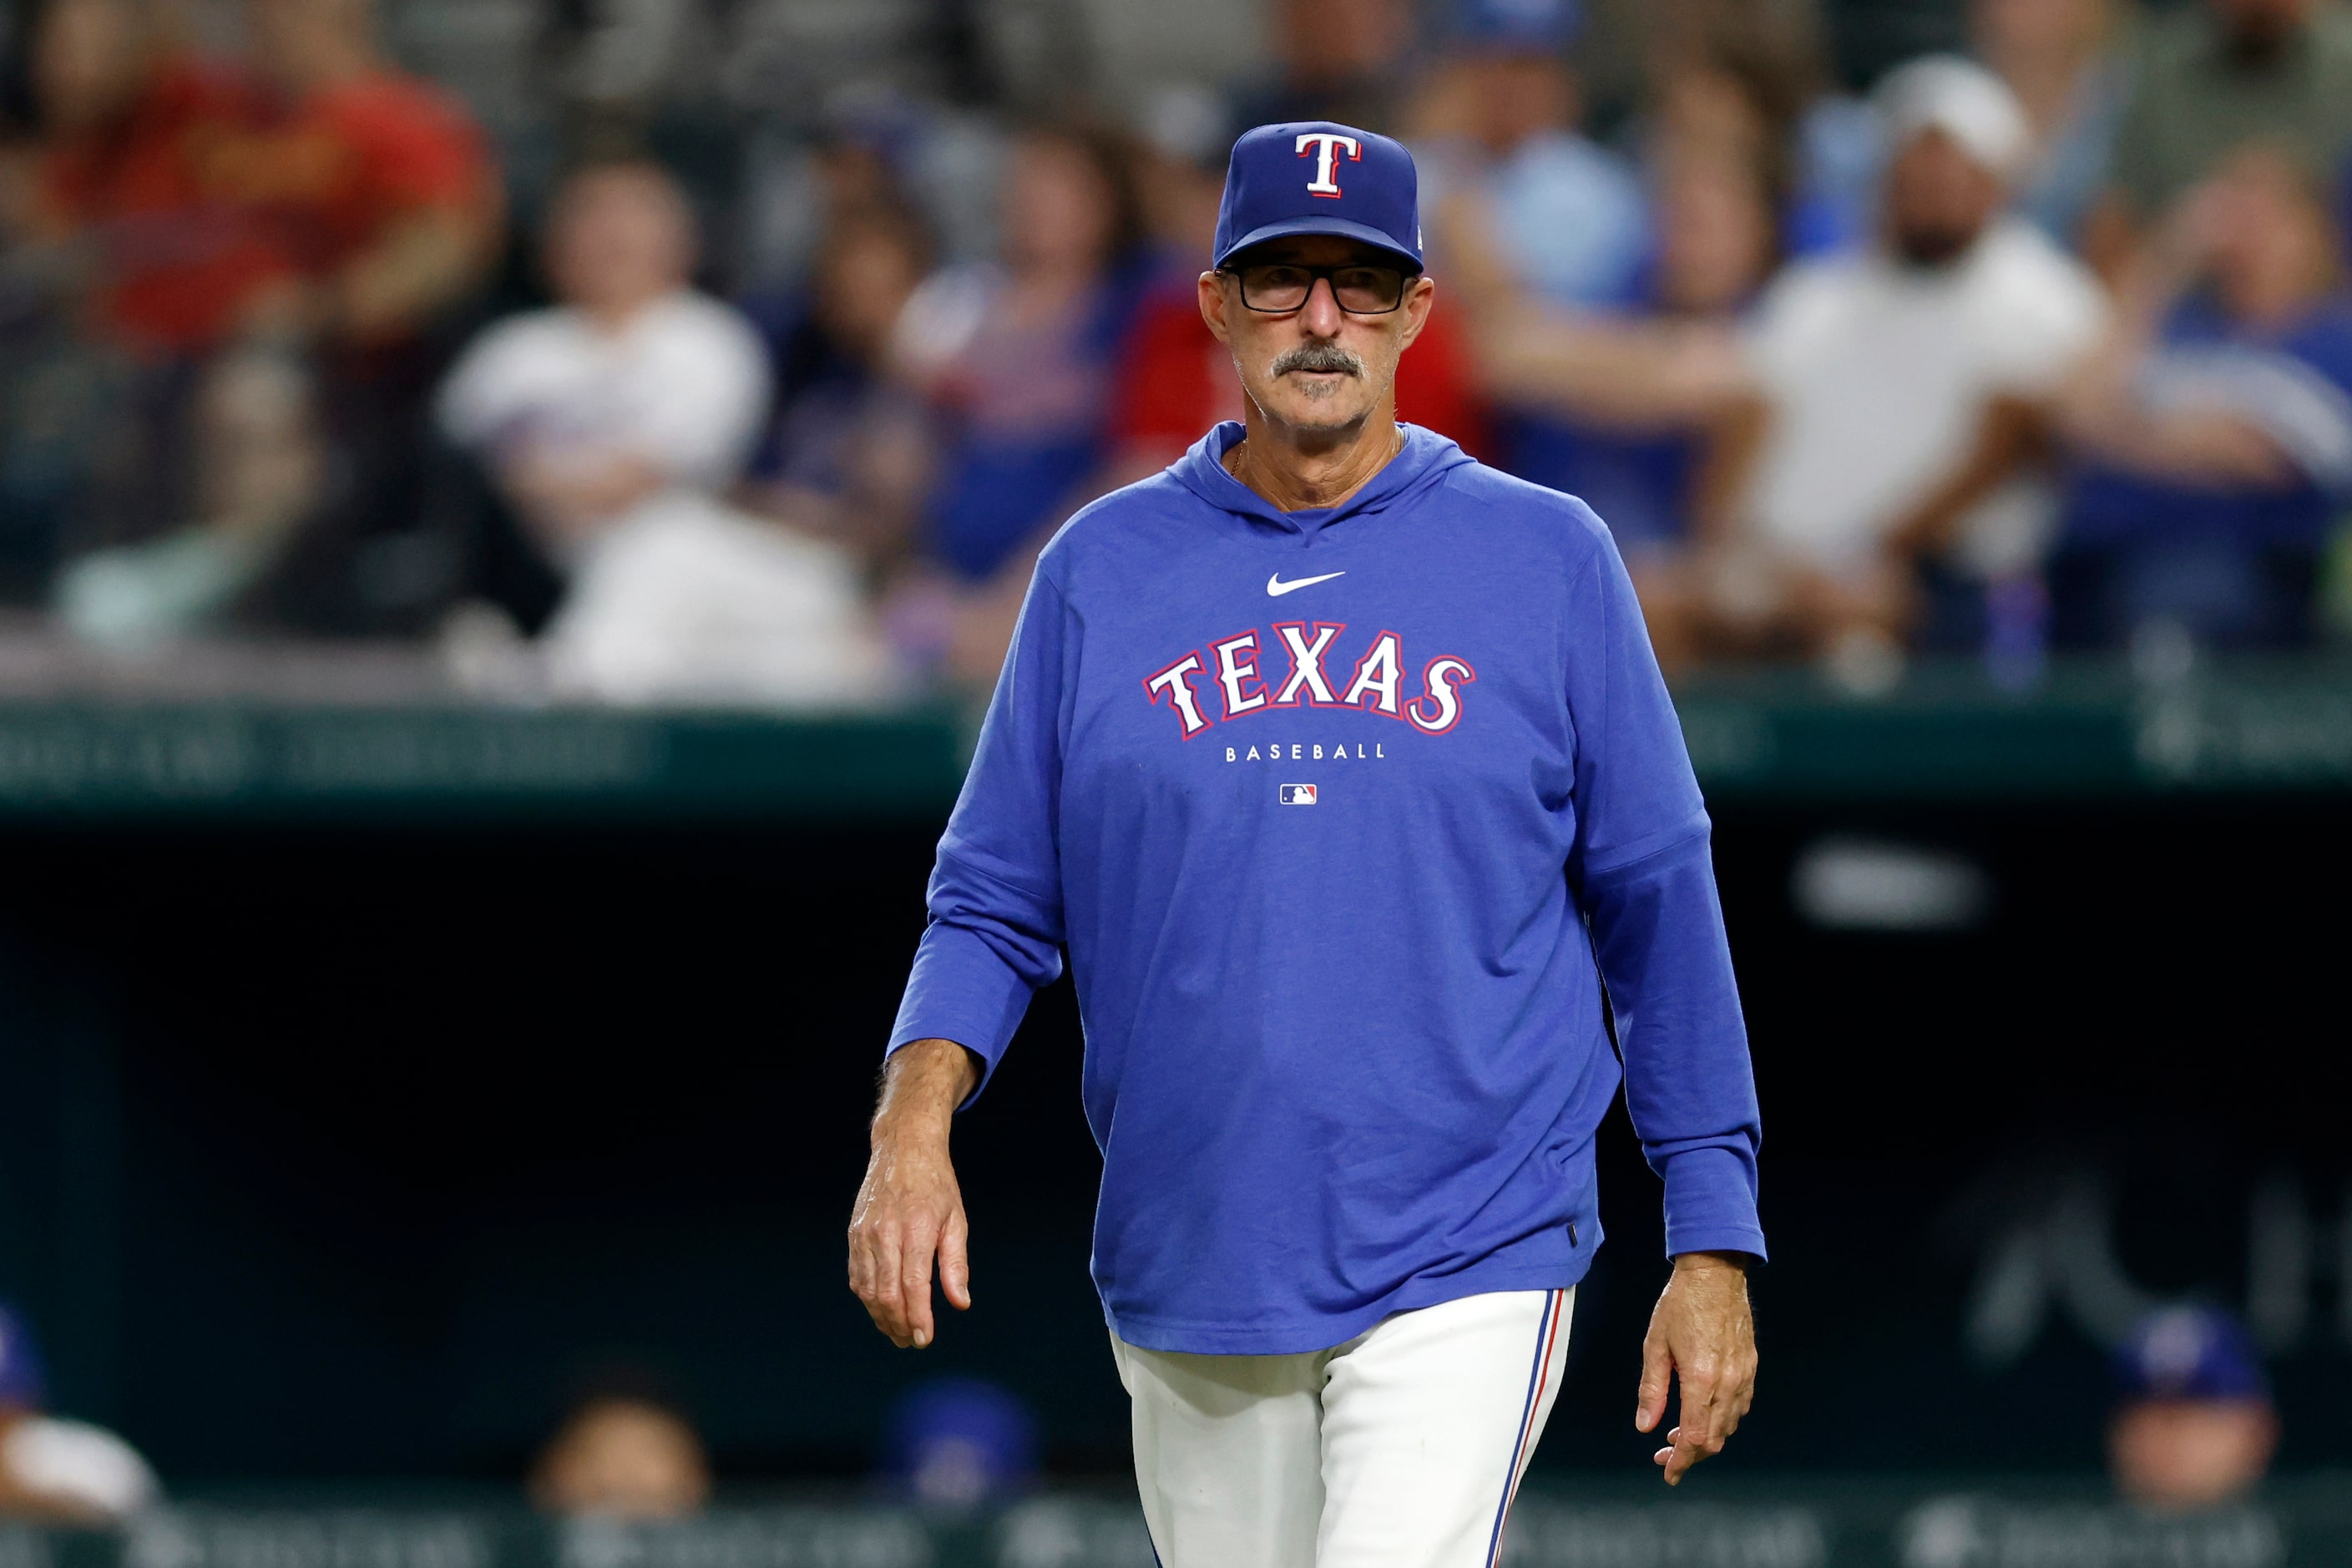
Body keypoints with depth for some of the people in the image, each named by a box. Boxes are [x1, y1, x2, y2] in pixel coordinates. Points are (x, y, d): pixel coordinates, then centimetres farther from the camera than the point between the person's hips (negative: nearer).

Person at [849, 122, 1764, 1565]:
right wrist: (917, 1114, -10)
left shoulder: (1546, 557, 3)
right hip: (1190, 1272, 3)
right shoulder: (1102, 569, 8)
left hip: (1465, 1274, -3)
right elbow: (998, 903, 9)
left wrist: (1714, 1244, 0)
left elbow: (1659, 907, 5)